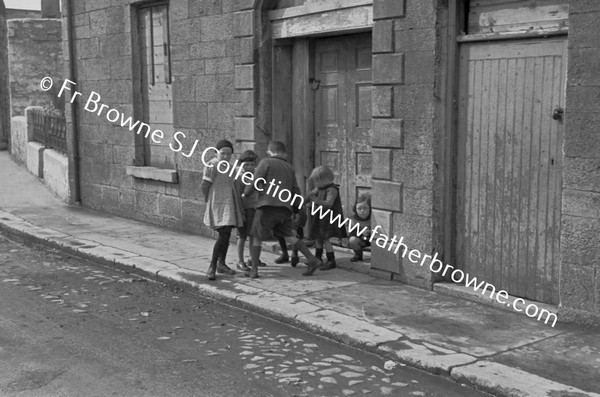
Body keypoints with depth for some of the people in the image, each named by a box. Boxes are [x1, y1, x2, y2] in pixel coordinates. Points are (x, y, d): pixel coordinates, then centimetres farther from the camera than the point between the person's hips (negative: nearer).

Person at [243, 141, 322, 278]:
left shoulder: (266, 162, 1)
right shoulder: (289, 168, 18)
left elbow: (255, 182, -6)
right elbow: (295, 190, 19)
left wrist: (245, 193, 11)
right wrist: (296, 208, 33)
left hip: (268, 205, -5)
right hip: (285, 208, 5)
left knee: (257, 237, 7)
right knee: (288, 236, 13)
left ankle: (254, 270, 5)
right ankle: (312, 260, 1)